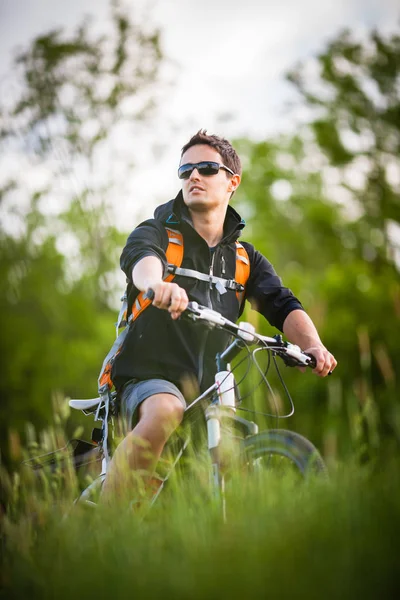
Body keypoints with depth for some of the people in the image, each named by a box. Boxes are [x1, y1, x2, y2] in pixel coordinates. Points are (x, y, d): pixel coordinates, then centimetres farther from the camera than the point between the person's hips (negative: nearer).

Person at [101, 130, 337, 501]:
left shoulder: (245, 258, 15)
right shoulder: (157, 233, 3)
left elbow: (282, 305, -1)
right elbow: (141, 258, -22)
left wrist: (312, 346, -24)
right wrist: (157, 284, -48)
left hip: (213, 389, 4)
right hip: (152, 377, -4)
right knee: (164, 413, -36)